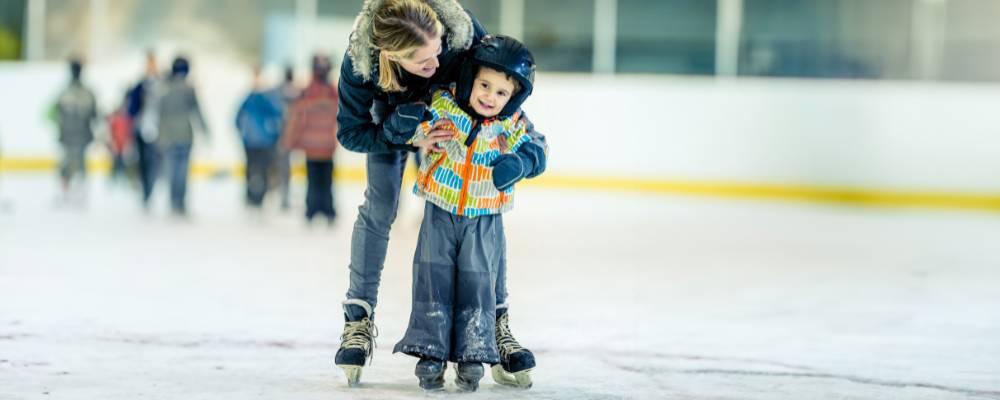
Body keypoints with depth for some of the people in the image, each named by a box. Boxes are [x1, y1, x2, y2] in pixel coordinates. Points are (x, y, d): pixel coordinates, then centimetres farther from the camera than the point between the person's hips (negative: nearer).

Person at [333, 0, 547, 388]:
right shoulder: (359, 60, -41)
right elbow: (350, 132, -26)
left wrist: (528, 136, -28)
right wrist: (410, 140, -38)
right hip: (394, 115, -1)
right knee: (379, 207, -8)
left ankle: (496, 321, 4)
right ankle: (359, 319, 4)